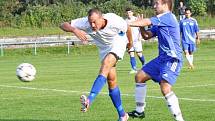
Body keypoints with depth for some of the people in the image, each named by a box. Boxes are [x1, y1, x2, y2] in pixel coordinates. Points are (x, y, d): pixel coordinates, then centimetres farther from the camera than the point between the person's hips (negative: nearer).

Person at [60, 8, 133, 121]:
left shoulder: (114, 21, -33)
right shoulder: (85, 23, -29)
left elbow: (127, 28, -11)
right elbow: (63, 25, -30)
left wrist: (130, 42, 8)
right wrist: (75, 30, -51)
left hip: (118, 42, -4)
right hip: (104, 48, 4)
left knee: (105, 65, -31)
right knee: (111, 81, 1)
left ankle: (89, 101, -43)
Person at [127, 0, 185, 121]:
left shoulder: (167, 17, -13)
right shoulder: (160, 22, 16)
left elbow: (146, 22, -19)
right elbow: (146, 36, 18)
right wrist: (141, 26, -2)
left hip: (172, 59, -10)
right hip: (163, 58, 10)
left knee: (165, 88, -27)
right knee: (140, 77, 15)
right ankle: (139, 111, 26)